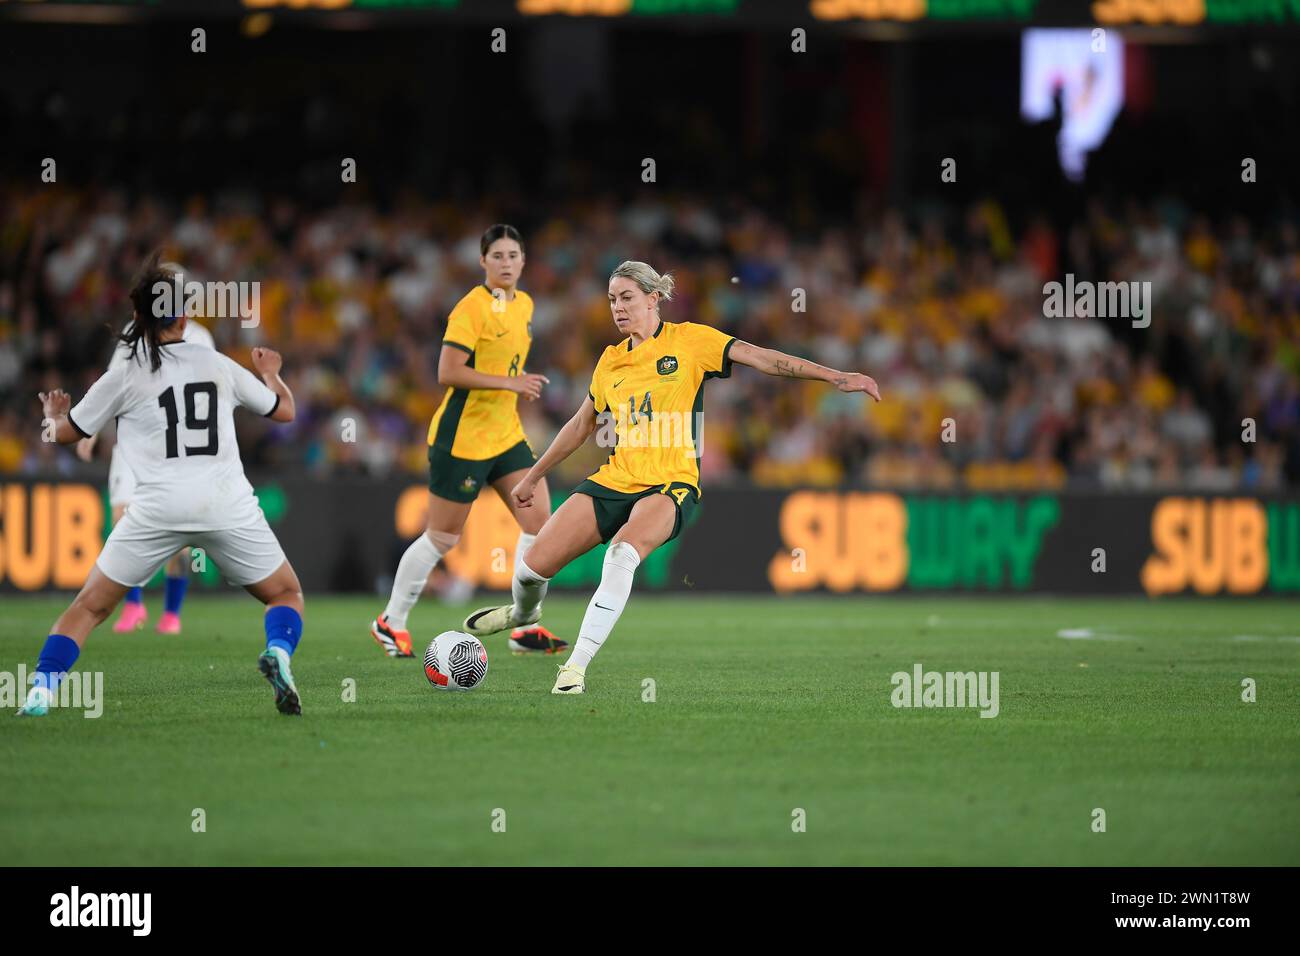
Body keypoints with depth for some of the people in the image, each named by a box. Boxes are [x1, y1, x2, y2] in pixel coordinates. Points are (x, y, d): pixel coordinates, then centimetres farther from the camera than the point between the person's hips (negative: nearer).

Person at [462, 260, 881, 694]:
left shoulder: (688, 340, 0)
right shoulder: (610, 361, 14)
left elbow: (760, 357, -6)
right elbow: (580, 425, 27)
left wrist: (836, 377, -13)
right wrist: (533, 477, 31)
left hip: (669, 484, -5)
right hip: (613, 480, 5)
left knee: (622, 553, -36)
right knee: (533, 566, -6)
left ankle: (576, 667, -31)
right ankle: (523, 613, 33)